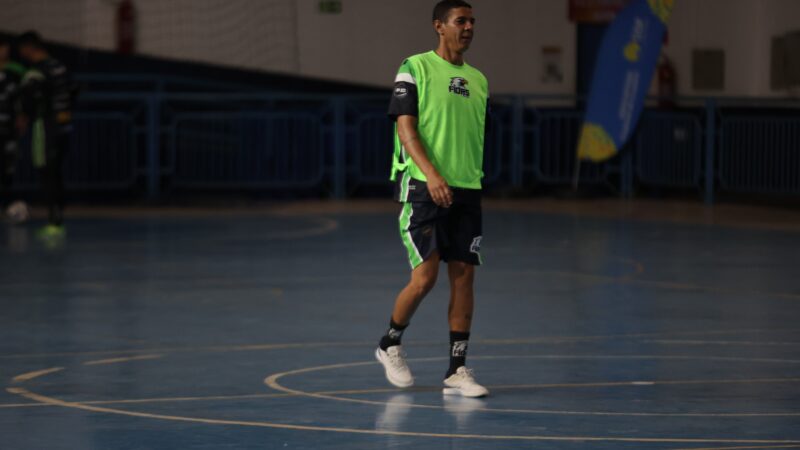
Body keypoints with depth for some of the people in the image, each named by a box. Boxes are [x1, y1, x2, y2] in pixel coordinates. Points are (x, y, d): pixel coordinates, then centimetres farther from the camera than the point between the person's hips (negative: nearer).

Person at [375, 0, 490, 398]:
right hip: (423, 188, -6)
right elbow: (405, 127, -10)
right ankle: (390, 345, 16)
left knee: (463, 276, 0)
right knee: (424, 277, -9)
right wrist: (432, 175, -22)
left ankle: (457, 370, 4)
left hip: (467, 191, 6)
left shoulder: (478, 80, 16)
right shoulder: (415, 68, -2)